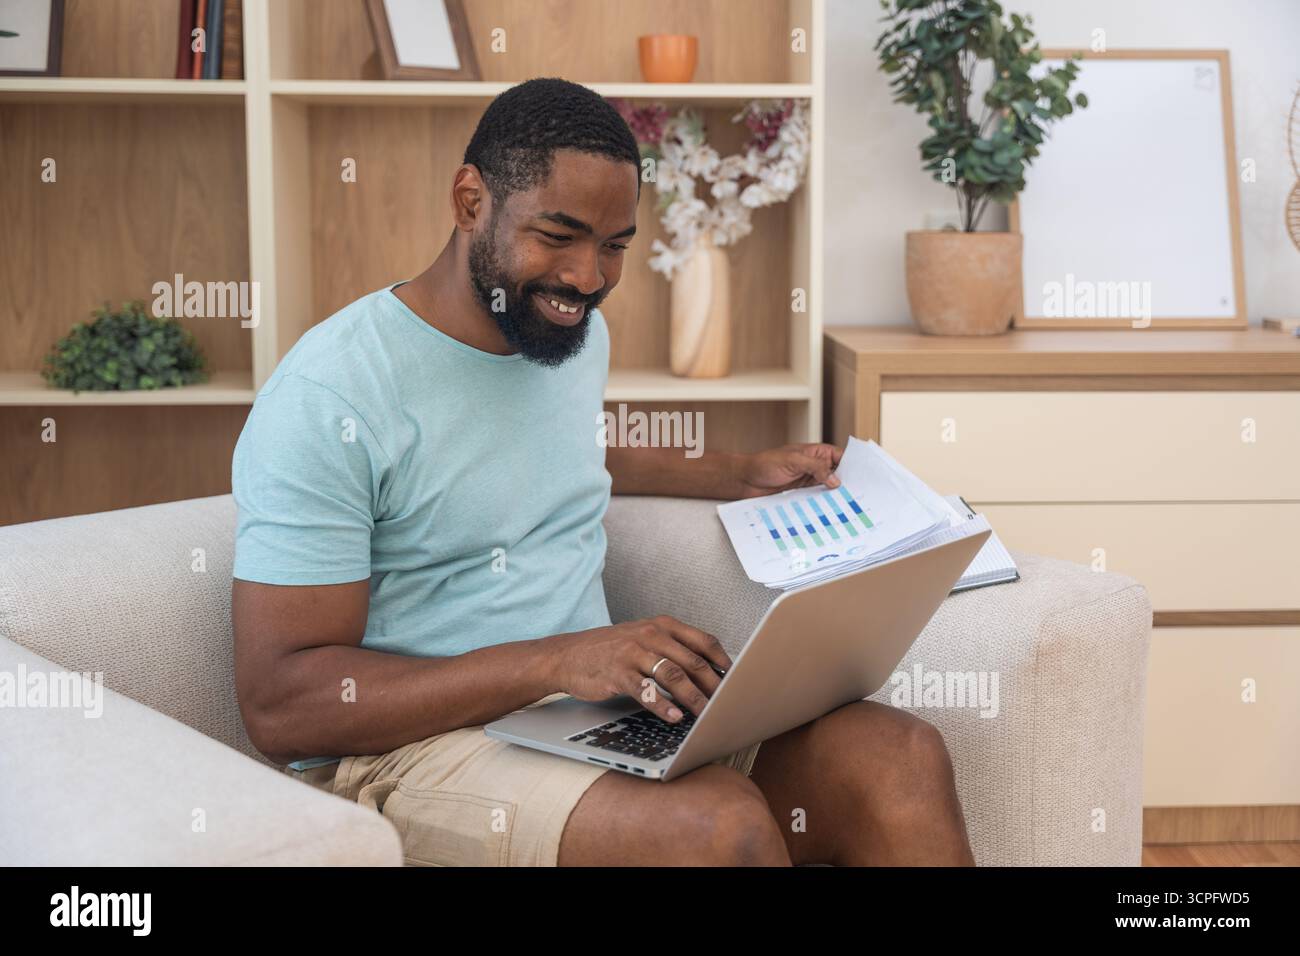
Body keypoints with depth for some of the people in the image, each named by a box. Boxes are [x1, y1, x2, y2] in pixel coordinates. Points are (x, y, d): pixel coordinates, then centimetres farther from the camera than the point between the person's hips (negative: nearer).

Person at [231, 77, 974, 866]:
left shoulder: (580, 333, 12)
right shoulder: (330, 398, -13)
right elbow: (279, 703, -17)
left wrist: (742, 475, 26)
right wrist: (557, 662, -25)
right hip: (415, 748, -7)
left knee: (900, 758, -17)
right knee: (720, 823, -34)